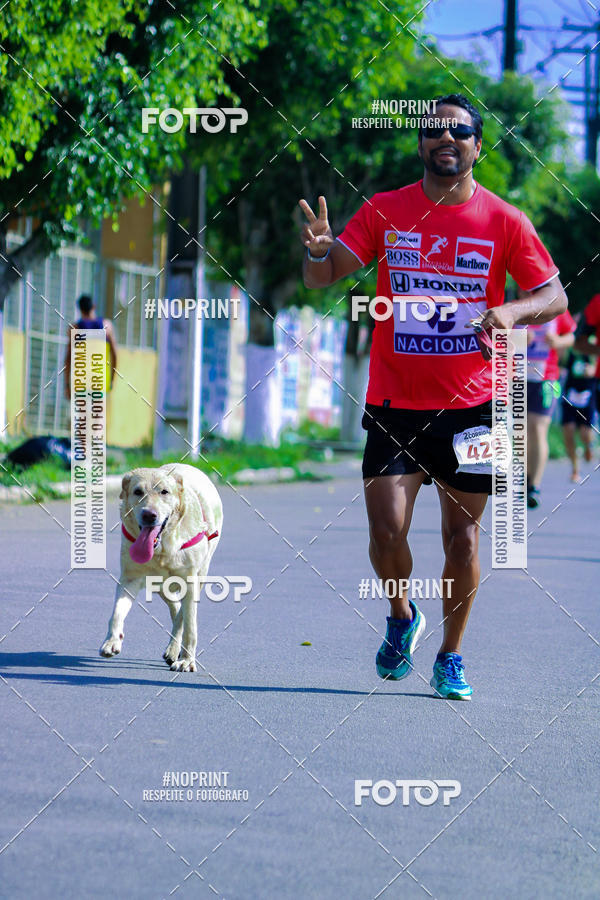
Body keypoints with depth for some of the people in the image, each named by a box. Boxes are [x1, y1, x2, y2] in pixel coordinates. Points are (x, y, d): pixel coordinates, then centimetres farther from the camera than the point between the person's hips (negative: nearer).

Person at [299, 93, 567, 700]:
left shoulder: (504, 222, 0)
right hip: (394, 405, 0)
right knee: (386, 529, -9)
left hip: (471, 407, 0)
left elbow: (555, 296, 1)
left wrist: (513, 311, -21)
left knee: (462, 538, 4)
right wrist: (317, 249, -27)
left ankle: (451, 658, 22)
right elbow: (323, 276, -3)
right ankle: (401, 616, 22)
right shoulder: (385, 211, 2)